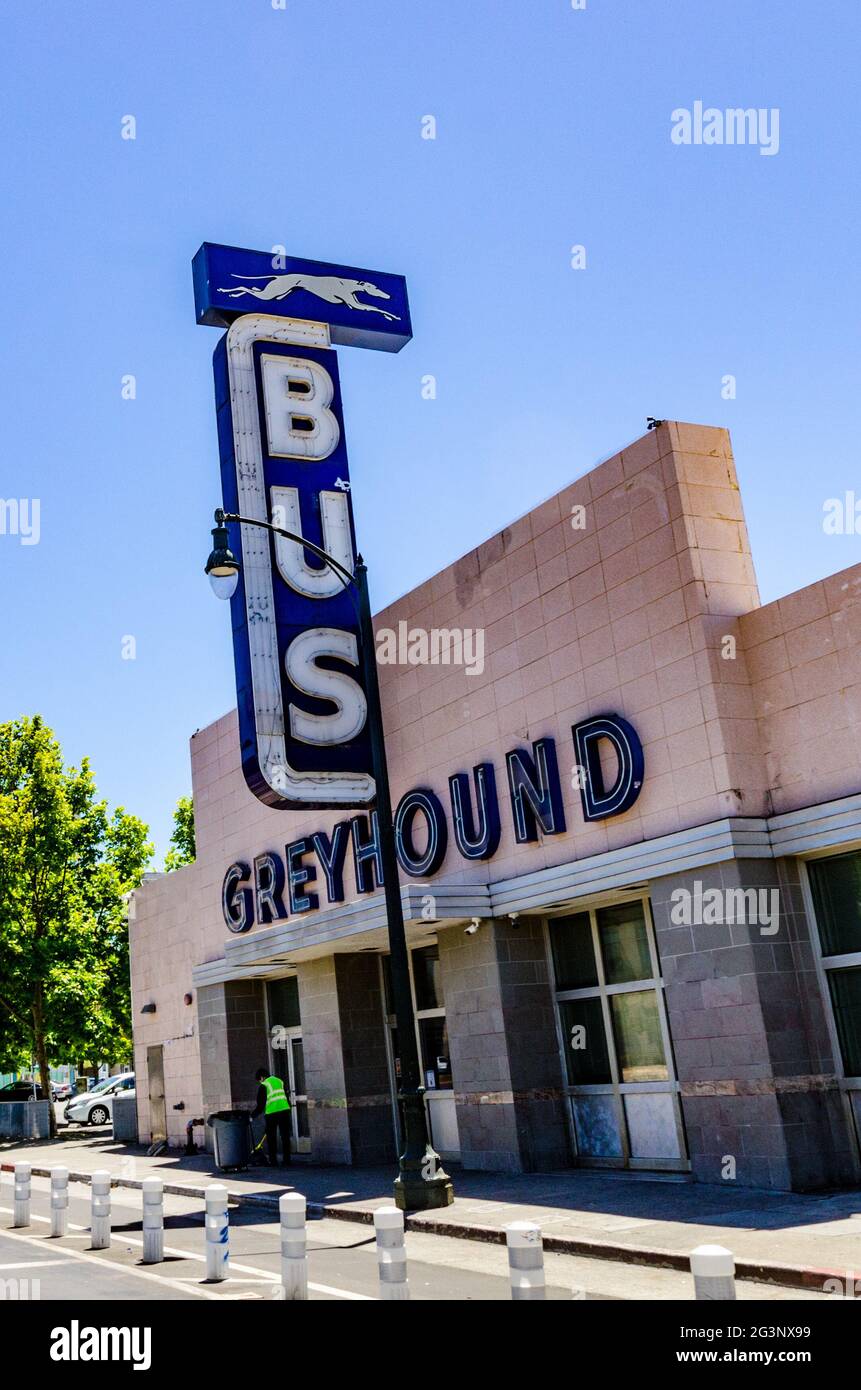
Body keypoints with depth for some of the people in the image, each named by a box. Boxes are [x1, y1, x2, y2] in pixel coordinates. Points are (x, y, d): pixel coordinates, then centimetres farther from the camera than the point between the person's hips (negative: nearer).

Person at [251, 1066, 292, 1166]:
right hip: (284, 1110, 5)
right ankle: (286, 1160, 10)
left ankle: (273, 1161, 6)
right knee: (285, 1136, 10)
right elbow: (287, 1097, 21)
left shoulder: (263, 1086, -1)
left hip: (271, 1113, -5)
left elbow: (260, 1104, -3)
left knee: (271, 1138, 6)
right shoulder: (280, 1081, 17)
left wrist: (252, 1115, 6)